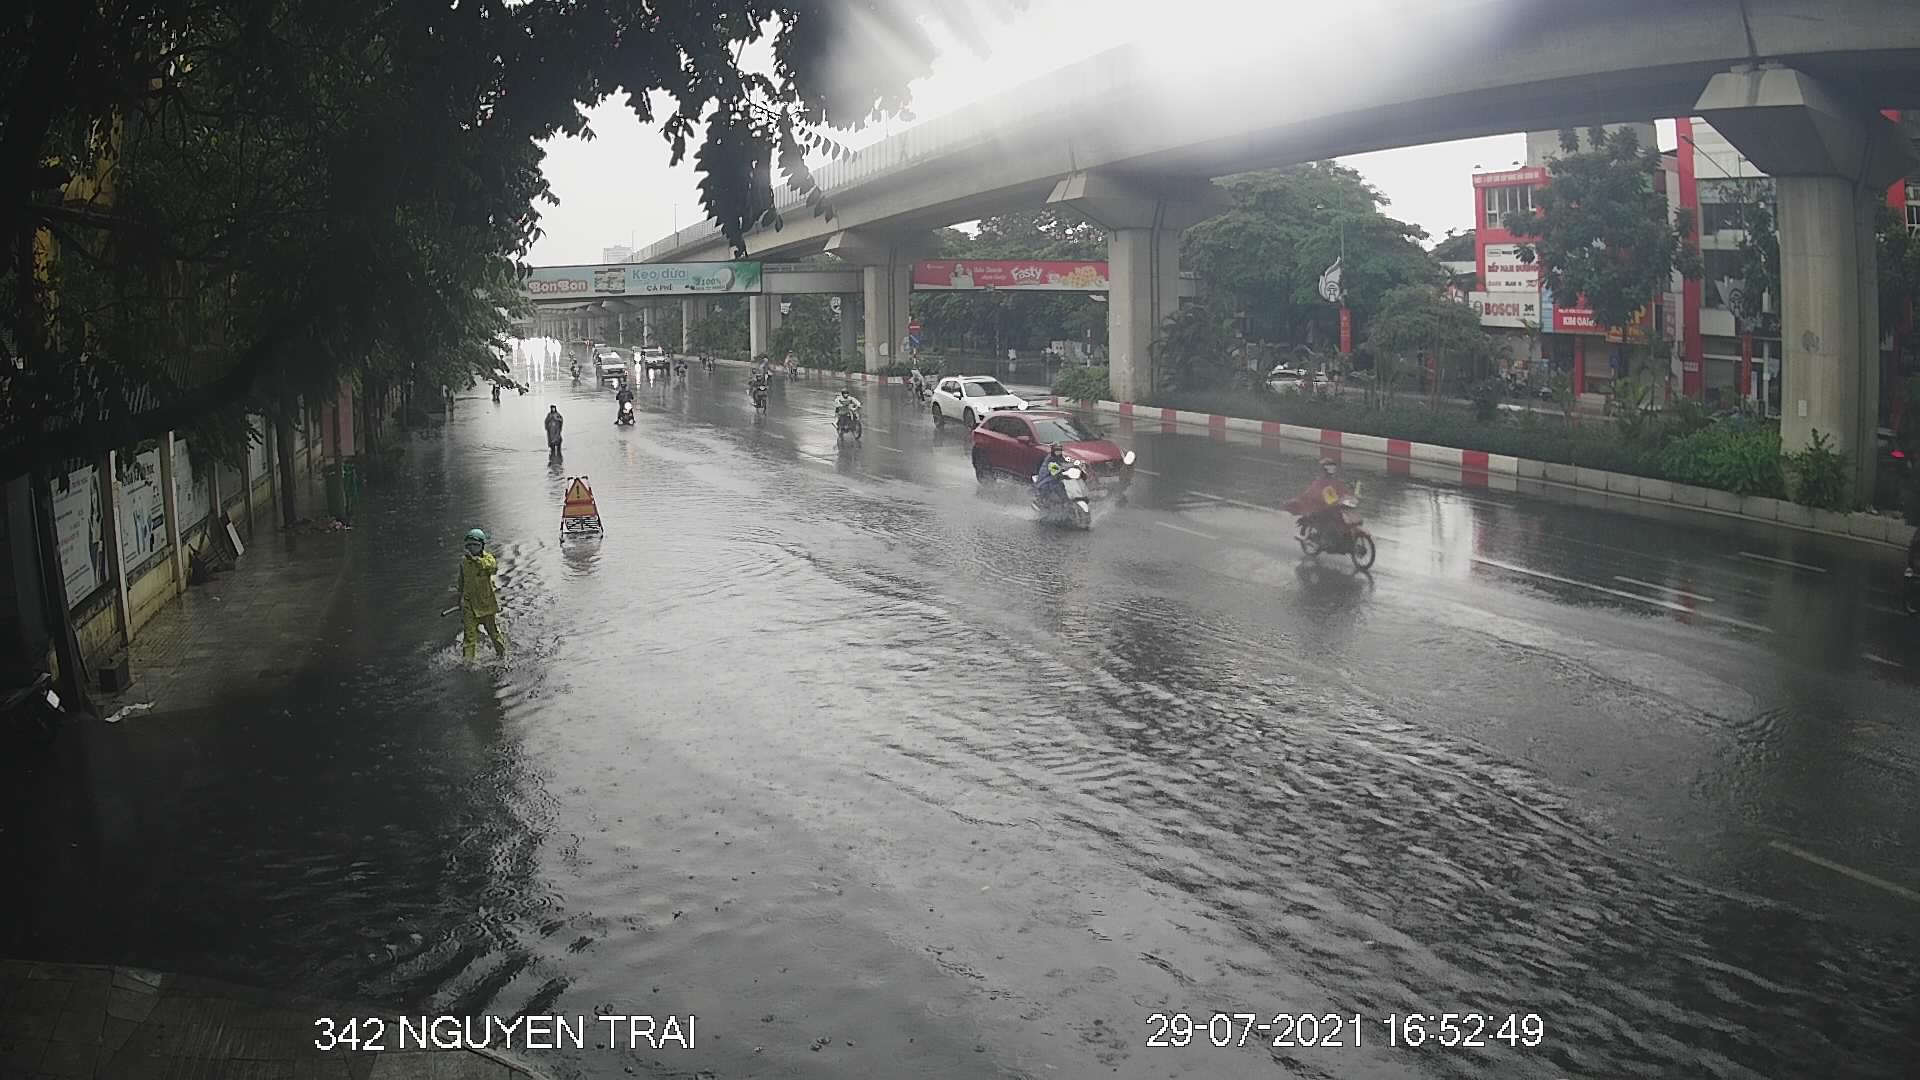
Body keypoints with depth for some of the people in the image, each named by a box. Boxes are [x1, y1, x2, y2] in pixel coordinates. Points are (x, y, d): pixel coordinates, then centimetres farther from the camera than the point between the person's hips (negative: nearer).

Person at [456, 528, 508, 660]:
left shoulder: (488, 558, -6)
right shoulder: (464, 562, 6)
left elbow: (494, 568, -31)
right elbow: (461, 585, 16)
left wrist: (476, 559, -38)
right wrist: (461, 605, 18)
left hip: (487, 603, -2)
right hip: (470, 605, 2)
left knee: (494, 632, 9)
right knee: (470, 635, -4)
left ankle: (502, 654, 30)